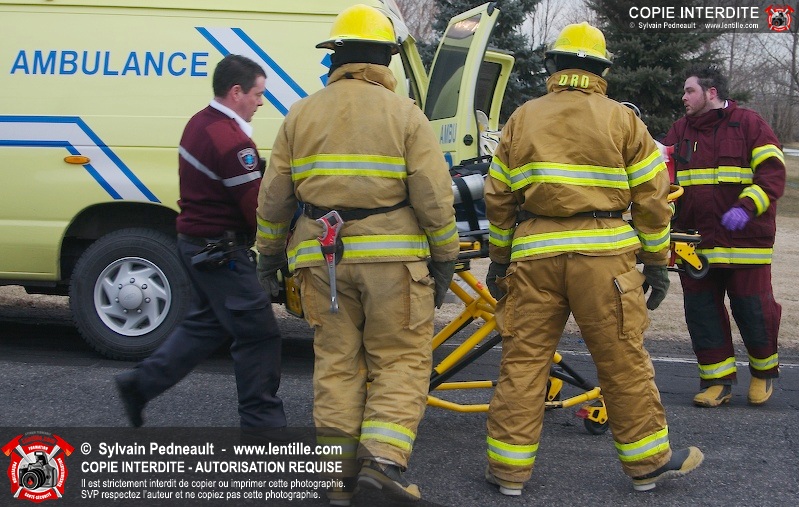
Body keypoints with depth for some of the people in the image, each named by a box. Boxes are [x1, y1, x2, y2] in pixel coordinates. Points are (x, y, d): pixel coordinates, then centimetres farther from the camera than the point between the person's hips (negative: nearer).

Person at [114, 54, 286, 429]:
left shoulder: (200, 122, 9)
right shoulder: (231, 141, -23)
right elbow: (258, 209, -23)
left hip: (196, 242, 10)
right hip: (221, 252, -10)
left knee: (205, 323, 22)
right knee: (258, 333, -1)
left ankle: (141, 384, 26)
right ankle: (262, 420, 9)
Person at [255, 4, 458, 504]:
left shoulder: (301, 115, 8)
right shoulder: (404, 114, -2)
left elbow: (274, 197, 10)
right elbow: (434, 195, -6)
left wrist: (269, 254, 21)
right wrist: (445, 258, 3)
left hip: (321, 257, 3)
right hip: (391, 256, -3)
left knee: (336, 361, 11)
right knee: (401, 359, 6)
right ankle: (383, 459, -7)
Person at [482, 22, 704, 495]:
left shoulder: (522, 119, 11)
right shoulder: (622, 120, 6)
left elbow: (499, 197, 11)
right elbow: (651, 198, 4)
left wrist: (498, 257, 20)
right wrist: (656, 262, 11)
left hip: (534, 255, 2)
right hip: (602, 254, -2)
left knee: (523, 359, 7)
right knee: (624, 360, 8)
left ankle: (510, 467, 12)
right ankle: (649, 460, 20)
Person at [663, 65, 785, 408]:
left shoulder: (749, 124, 1)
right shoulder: (679, 131, 15)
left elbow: (773, 174, -6)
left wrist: (746, 208, -20)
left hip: (745, 240, -4)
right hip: (695, 241, 4)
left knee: (752, 308, 1)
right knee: (701, 311, 3)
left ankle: (764, 370, 26)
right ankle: (717, 380, 15)